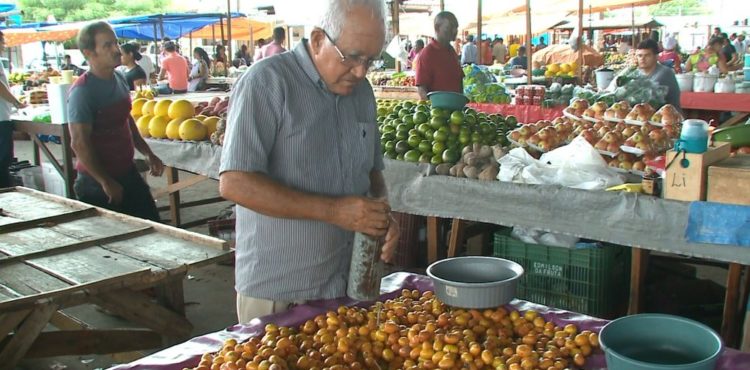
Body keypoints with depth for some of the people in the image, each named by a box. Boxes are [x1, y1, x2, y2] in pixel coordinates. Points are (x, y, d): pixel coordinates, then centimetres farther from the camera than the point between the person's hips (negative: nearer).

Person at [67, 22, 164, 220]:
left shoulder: (120, 79, 6)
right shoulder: (83, 90, -19)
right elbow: (79, 143, -21)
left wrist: (148, 154, 16)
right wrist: (106, 182, -20)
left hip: (127, 172, 8)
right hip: (98, 183, -8)